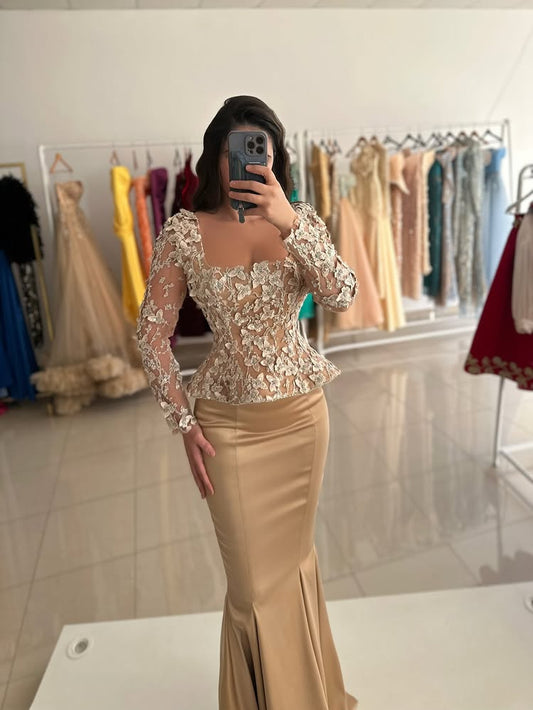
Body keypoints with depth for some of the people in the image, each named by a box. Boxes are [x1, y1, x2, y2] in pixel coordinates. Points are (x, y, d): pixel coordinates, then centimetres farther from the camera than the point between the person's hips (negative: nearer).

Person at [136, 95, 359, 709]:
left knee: (293, 558, 21)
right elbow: (151, 332, -3)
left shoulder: (301, 219, 1)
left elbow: (341, 296, -15)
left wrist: (290, 224, -28)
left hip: (301, 412, 3)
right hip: (228, 423, -2)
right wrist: (183, 423, -6)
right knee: (254, 577, 9)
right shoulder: (184, 231, -5)